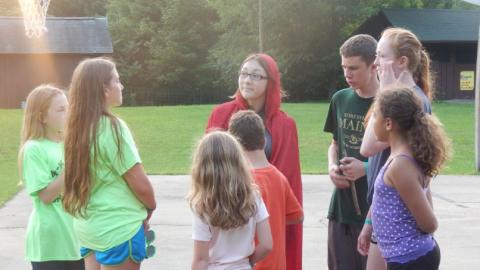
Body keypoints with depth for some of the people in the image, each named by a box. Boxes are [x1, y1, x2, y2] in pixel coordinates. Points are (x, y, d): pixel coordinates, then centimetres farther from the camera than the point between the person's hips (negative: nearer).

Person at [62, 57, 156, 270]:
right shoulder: (112, 127, -18)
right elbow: (140, 184, -16)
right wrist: (150, 208, 5)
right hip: (118, 229, -7)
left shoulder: (78, 127, 4)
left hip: (87, 226, 7)